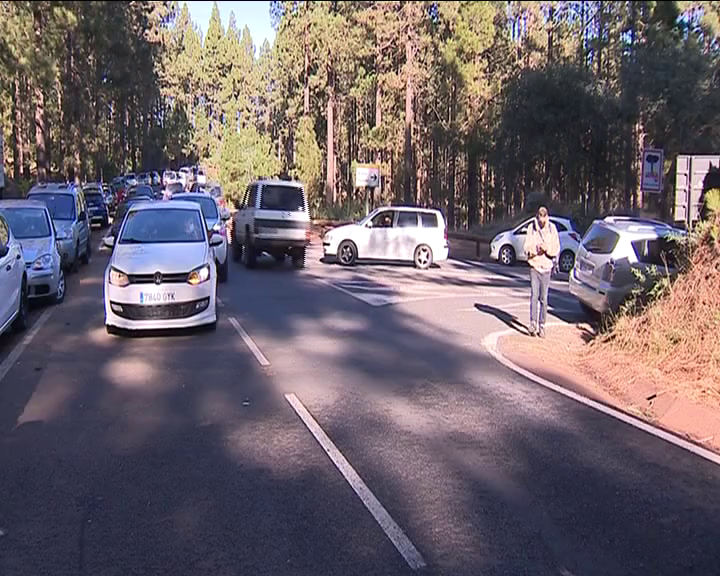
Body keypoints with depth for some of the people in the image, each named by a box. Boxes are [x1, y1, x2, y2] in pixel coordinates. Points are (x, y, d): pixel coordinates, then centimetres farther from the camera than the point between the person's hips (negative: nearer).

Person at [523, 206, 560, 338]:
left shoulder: (552, 228, 0)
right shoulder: (531, 228, 0)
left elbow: (556, 249, 0)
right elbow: (526, 247, -1)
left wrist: (546, 248, -18)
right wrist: (534, 249, -21)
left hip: (546, 267, 0)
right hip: (534, 265, 0)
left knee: (543, 298, 3)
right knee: (534, 295, -7)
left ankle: (542, 325, 9)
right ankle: (533, 323, -4)